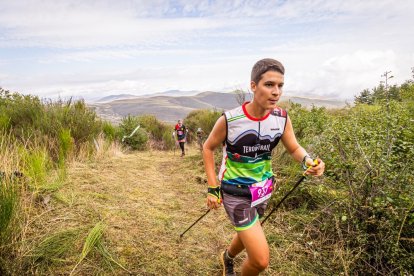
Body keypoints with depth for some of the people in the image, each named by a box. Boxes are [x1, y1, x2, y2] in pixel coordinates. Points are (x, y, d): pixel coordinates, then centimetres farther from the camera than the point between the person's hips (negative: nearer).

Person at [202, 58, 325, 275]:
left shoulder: (282, 118, -12)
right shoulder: (229, 120, -23)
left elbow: (294, 148, 3)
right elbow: (208, 148, -8)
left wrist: (309, 161, -20)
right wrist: (212, 187, -10)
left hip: (263, 190, 5)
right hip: (236, 193, -5)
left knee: (247, 235, 29)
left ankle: (227, 257, 64)